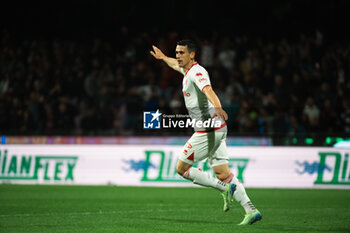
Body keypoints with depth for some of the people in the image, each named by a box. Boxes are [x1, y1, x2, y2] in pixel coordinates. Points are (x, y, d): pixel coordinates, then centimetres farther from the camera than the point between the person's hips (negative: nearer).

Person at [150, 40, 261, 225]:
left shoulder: (197, 72, -14)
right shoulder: (187, 70, 15)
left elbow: (208, 90, -35)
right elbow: (176, 64, 41)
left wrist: (217, 107, -53)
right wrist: (163, 57, 58)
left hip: (208, 131, -10)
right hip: (216, 129, 10)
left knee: (182, 168, -2)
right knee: (222, 174, 6)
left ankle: (224, 188, -5)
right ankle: (251, 211, 0)